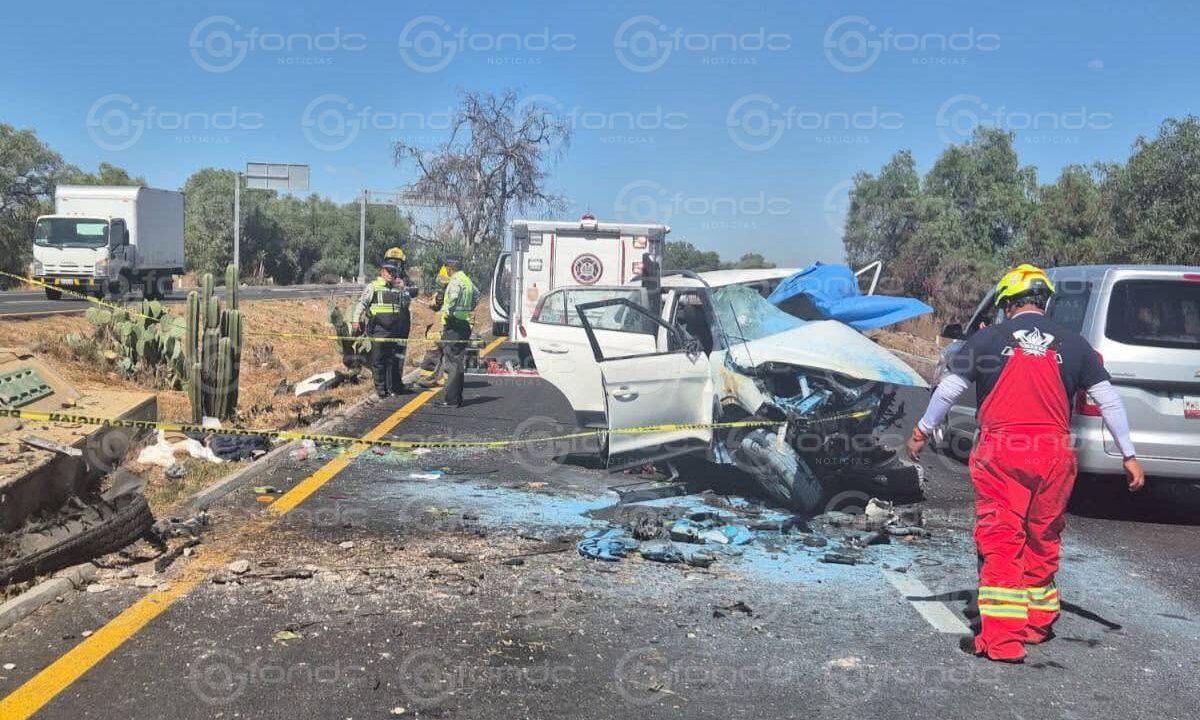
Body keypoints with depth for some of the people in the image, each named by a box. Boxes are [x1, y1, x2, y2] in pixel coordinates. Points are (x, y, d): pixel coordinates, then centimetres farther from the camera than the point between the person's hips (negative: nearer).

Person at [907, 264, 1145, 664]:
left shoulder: (989, 338, 2)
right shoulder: (1072, 343, 8)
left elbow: (948, 389, 5)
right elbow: (1108, 399, 9)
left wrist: (922, 431, 18)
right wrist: (1129, 455, 16)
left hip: (1000, 452, -3)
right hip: (1053, 453, 3)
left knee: (1001, 542, -2)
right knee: (1043, 540, 17)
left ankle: (1002, 638, -7)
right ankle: (1038, 623, 30)